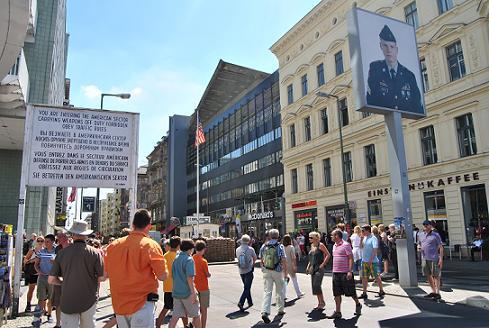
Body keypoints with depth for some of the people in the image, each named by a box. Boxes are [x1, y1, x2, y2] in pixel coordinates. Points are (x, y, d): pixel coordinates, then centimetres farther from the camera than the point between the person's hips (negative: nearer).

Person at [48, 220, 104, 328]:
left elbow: (51, 280, -1)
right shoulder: (95, 252, -10)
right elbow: (102, 278, -8)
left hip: (67, 301, 1)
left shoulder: (62, 252, -4)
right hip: (88, 299, -1)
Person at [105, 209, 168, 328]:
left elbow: (106, 273, 11)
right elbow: (163, 276, -14)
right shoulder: (151, 245, -14)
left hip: (118, 304, 5)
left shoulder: (113, 245, 1)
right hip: (141, 304, -5)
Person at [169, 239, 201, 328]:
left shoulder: (176, 258, 8)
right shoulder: (189, 259, -15)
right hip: (187, 292, -6)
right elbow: (189, 278, -22)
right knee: (196, 315, 11)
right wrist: (193, 292, -20)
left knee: (175, 316, 7)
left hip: (176, 292, 7)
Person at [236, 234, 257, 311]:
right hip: (249, 271, -5)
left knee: (246, 287, 20)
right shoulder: (250, 249, -9)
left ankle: (250, 302, 31)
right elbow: (255, 258, 5)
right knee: (247, 288, -3)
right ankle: (241, 302, -18)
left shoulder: (237, 249, 1)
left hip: (241, 271, 5)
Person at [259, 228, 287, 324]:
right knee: (279, 291, 17)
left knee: (267, 292, 0)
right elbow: (283, 261, -10)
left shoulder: (264, 246, 2)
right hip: (278, 272, -2)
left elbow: (261, 260, 9)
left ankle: (264, 312, -15)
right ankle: (280, 310, 30)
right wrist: (285, 271, 1)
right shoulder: (280, 246, -8)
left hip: (266, 272, 2)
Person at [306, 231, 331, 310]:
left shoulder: (320, 245, -10)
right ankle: (320, 302, 20)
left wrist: (323, 264, -15)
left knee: (316, 285, -12)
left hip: (319, 268, -8)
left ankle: (322, 302, 1)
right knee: (314, 286, 9)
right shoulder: (312, 245, 13)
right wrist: (308, 266, 13)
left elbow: (328, 255, -12)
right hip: (312, 268, 8)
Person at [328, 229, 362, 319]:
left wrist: (350, 271, -21)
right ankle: (337, 312, 12)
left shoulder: (345, 245, -12)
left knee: (350, 292, 7)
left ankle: (358, 305, 32)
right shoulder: (334, 246, 13)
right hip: (336, 273, 7)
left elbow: (351, 258, -14)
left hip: (345, 273, -7)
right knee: (337, 294, 6)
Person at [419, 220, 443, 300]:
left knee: (435, 275, 0)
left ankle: (437, 293, 7)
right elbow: (419, 244, 26)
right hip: (424, 258, 6)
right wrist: (419, 247, 2)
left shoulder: (435, 235, -3)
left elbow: (440, 247, -5)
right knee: (428, 275, 13)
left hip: (433, 258, -6)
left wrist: (441, 259, -11)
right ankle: (433, 291, 25)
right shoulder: (421, 235, 13)